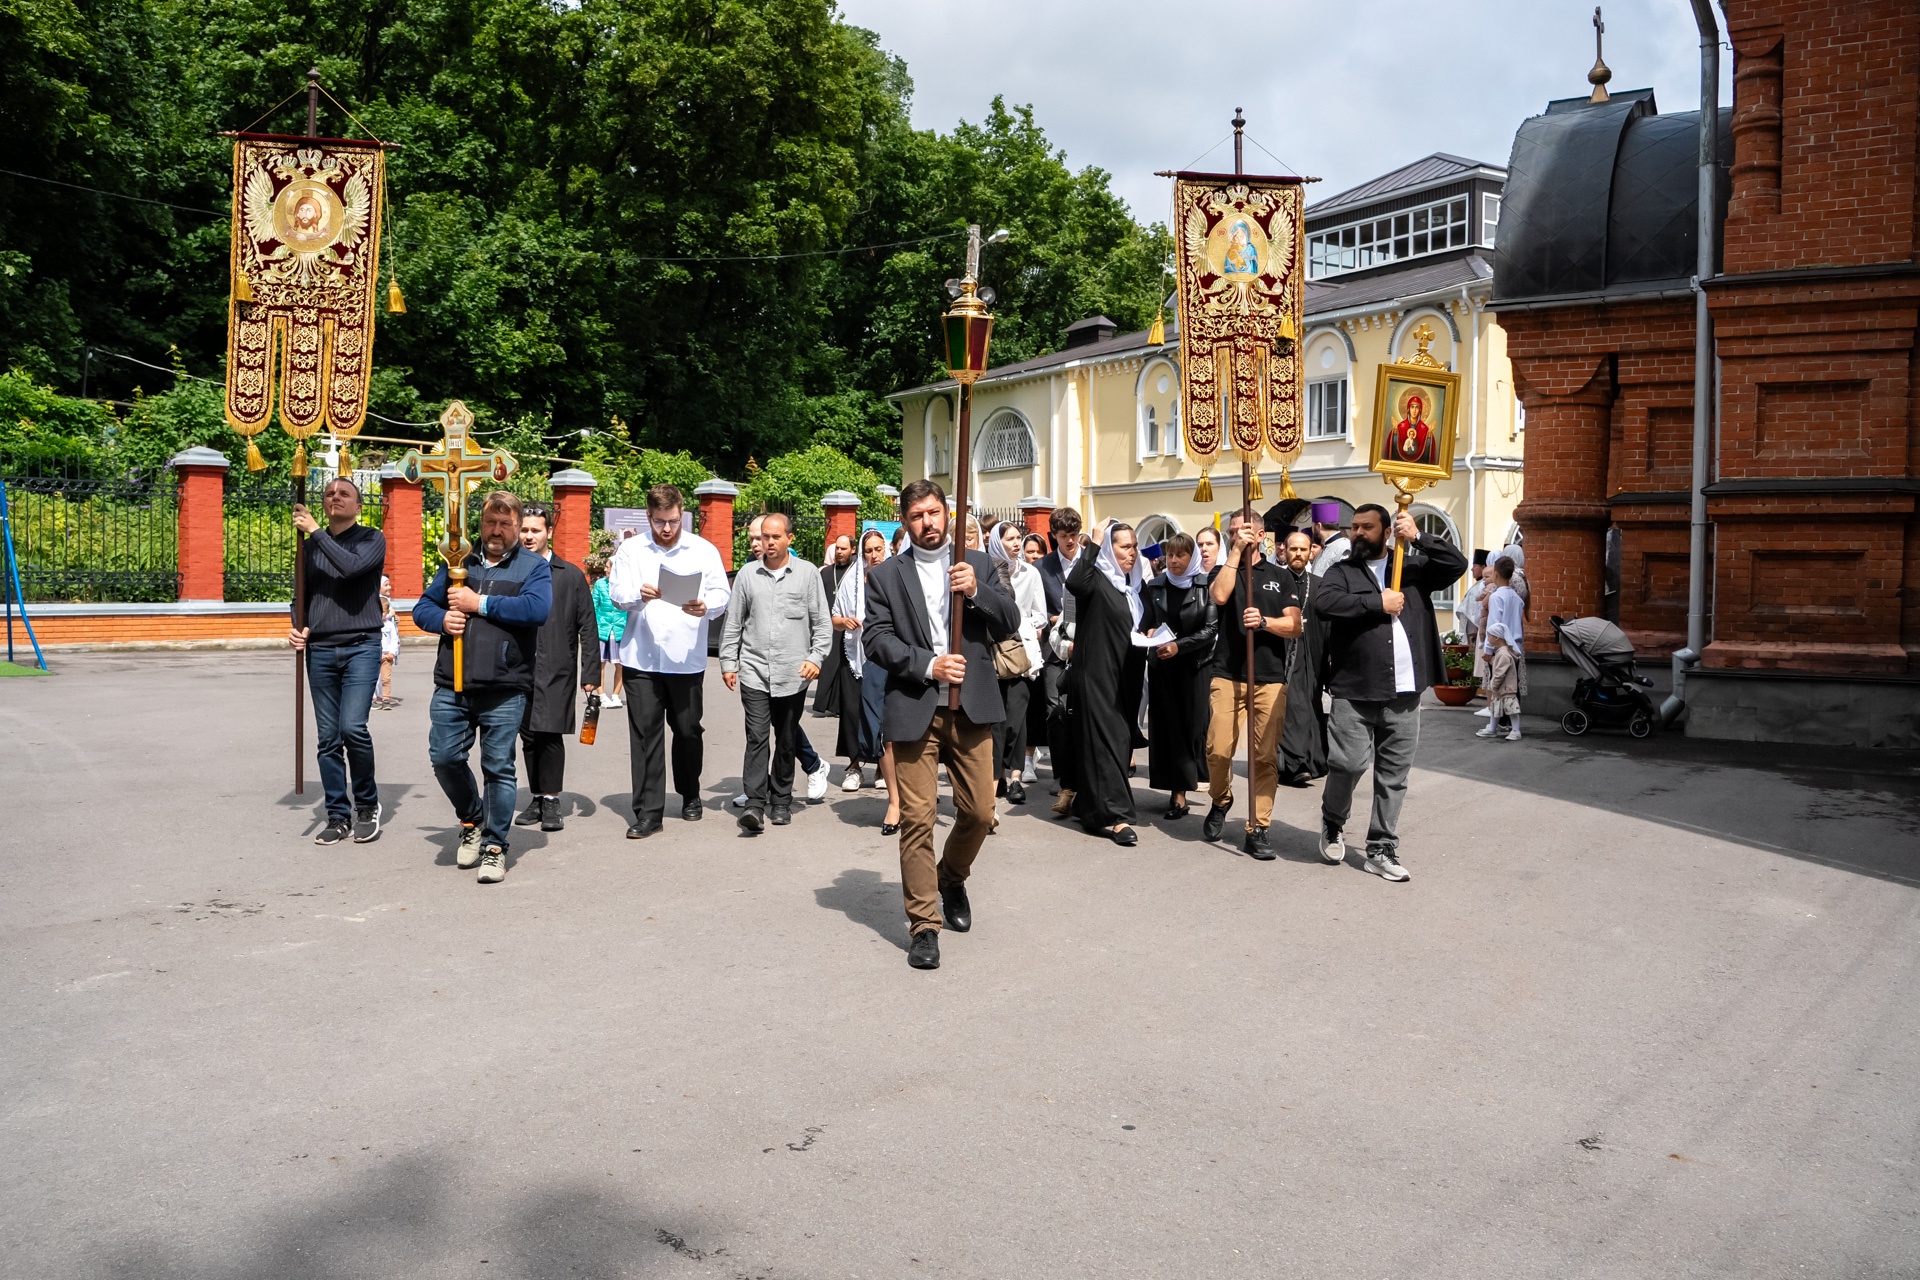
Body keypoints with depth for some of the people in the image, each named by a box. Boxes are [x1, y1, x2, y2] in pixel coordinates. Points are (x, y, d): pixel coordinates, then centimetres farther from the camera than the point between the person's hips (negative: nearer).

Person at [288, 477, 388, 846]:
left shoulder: (372, 539, 2)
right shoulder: (310, 546, 14)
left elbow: (351, 567, -18)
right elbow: (302, 595, 20)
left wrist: (316, 532, -12)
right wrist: (297, 628, 1)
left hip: (361, 646, -4)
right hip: (320, 650, 4)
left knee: (353, 727, -17)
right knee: (328, 738, 4)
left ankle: (367, 804, 3)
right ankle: (338, 816, 13)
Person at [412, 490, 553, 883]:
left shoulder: (533, 567, 4)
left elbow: (537, 608, -15)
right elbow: (422, 607, 16)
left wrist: (480, 604, -11)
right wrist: (442, 619, -7)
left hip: (504, 691, -3)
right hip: (451, 688, 4)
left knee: (499, 768, 1)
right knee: (444, 757, 1)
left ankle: (495, 847, 13)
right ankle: (471, 820, 27)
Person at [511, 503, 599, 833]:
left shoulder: (571, 575, 3)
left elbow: (587, 628, 2)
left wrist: (591, 673, -4)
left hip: (556, 670, -3)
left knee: (551, 734, -8)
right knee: (528, 736, 7)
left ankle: (551, 801, 2)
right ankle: (537, 797, 18)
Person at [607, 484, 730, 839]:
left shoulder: (704, 550, 4)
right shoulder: (631, 550, 6)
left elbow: (722, 593, -2)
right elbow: (616, 593, -1)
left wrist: (706, 606, -24)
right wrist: (639, 595, -24)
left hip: (687, 658, 0)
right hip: (641, 658, 0)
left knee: (688, 730, 10)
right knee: (644, 733, -1)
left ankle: (690, 795, 32)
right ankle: (648, 812, 5)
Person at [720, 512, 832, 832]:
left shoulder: (808, 574, 3)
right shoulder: (747, 574, 6)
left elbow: (823, 623, 4)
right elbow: (733, 623, 10)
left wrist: (816, 658, -7)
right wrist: (728, 663, 8)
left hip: (793, 674, 0)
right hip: (754, 671, 0)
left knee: (786, 741, 10)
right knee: (756, 737, -9)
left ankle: (781, 802, 22)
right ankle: (755, 804, -10)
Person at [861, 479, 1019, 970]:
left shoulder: (979, 565, 11)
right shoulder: (885, 576, 6)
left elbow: (1009, 623, 3)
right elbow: (876, 639, -3)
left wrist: (976, 591, -14)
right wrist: (928, 665, -16)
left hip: (971, 707, 2)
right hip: (914, 710, -2)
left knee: (979, 812, 5)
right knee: (917, 819, -2)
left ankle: (951, 878, 36)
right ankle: (924, 925, 8)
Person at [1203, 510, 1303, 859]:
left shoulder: (1280, 576, 12)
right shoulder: (1224, 571, 11)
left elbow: (1294, 626, 4)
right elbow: (1220, 596, -13)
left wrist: (1264, 621, -14)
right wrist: (1235, 552, -10)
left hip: (1270, 678, 1)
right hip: (1228, 675, -1)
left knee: (1266, 757, -2)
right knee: (1218, 750, -10)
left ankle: (1257, 829, 4)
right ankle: (1220, 801, 19)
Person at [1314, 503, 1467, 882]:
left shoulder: (1413, 567, 13)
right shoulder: (1342, 572, 5)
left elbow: (1457, 564, 2)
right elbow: (1323, 603, -13)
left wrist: (1419, 537, -5)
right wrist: (1378, 603, -13)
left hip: (1404, 693, 2)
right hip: (1354, 691, -2)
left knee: (1394, 773, 7)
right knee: (1349, 763, -8)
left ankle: (1382, 850, 17)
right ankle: (1333, 823, 22)